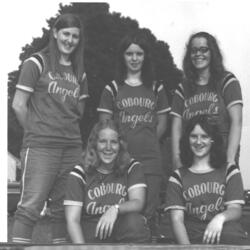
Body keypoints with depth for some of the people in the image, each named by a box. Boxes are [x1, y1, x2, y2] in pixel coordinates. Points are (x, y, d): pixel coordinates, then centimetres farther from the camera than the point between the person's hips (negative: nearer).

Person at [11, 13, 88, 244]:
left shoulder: (78, 71, 16)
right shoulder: (37, 63, -1)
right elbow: (18, 105, -4)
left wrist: (68, 133, 11)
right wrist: (37, 132, 2)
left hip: (72, 148, 6)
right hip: (41, 147, -6)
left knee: (64, 208, 7)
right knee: (31, 205, -11)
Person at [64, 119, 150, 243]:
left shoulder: (132, 168, 5)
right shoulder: (80, 174, 1)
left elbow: (138, 202, -10)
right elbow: (72, 220, -6)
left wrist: (115, 209, -32)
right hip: (91, 239, -2)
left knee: (134, 221, -30)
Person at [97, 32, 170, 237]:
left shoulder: (156, 88, 12)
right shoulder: (113, 89, 7)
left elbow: (162, 123, 15)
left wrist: (146, 142, 5)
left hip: (150, 160, 1)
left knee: (147, 214, -1)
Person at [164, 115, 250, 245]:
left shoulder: (229, 172, 16)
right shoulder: (178, 177, 16)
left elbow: (236, 210, 4)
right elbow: (177, 219, 5)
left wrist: (221, 217, -23)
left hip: (231, 236, -1)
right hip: (194, 240, 1)